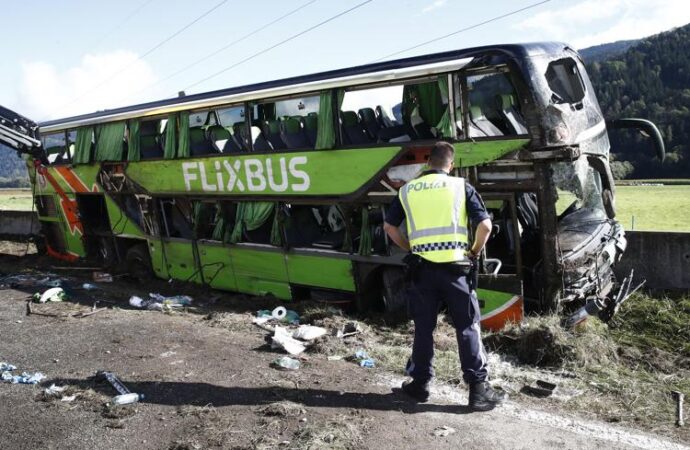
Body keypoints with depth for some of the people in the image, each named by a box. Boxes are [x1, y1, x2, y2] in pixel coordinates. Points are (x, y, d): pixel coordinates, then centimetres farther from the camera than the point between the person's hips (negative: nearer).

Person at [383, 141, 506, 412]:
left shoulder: (408, 190, 7)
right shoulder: (461, 187, 1)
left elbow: (389, 226, 10)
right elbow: (485, 225, -5)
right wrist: (475, 252, 10)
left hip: (422, 268, 2)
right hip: (454, 267, -2)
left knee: (423, 328, 14)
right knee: (468, 328, 7)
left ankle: (419, 384, 23)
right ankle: (478, 389, 10)